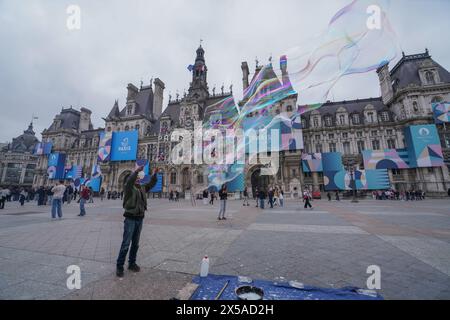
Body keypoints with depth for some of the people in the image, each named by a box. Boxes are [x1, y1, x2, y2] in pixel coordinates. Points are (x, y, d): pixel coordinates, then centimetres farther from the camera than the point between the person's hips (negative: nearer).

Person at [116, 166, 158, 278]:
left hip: (140, 218, 6)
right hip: (130, 218, -6)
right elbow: (128, 181, -28)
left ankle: (132, 263, 27)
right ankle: (119, 266, 12)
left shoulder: (142, 188, 9)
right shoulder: (128, 187, -7)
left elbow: (152, 183, 6)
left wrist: (155, 174, -8)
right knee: (126, 244, -1)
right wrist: (136, 171, -40)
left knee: (135, 243, 14)